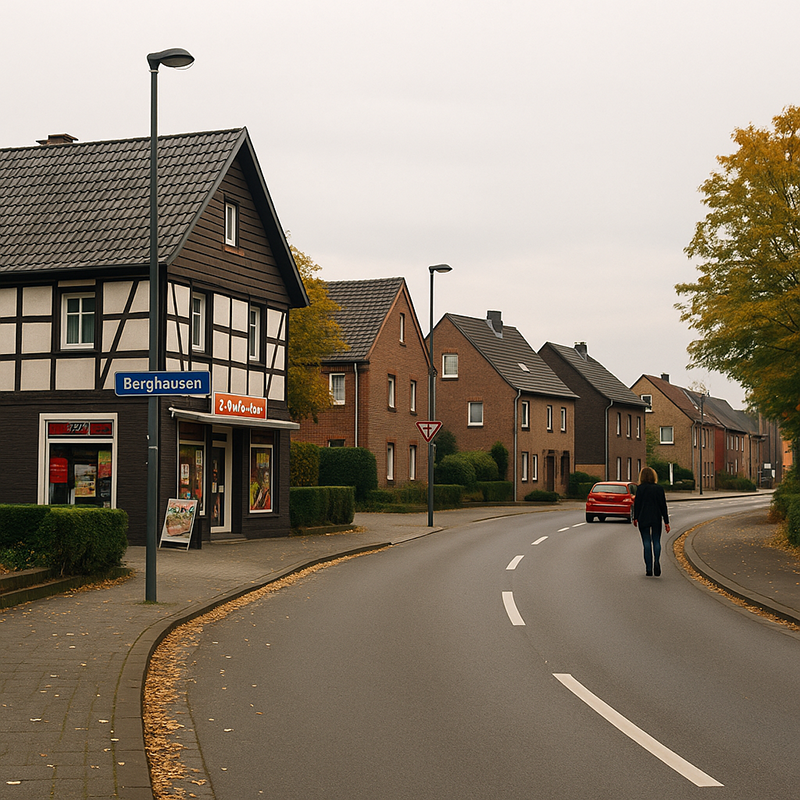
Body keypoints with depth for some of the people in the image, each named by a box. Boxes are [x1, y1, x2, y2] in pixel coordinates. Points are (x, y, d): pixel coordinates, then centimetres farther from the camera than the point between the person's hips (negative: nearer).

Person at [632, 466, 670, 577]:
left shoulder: (641, 488, -6)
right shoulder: (659, 489, 2)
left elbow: (637, 504, -6)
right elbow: (663, 506, 3)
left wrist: (635, 518, 5)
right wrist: (666, 522, 6)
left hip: (643, 519, -2)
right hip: (656, 519, 2)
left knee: (647, 543, 3)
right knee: (656, 542, 10)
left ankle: (649, 569, 1)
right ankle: (657, 560, -17)